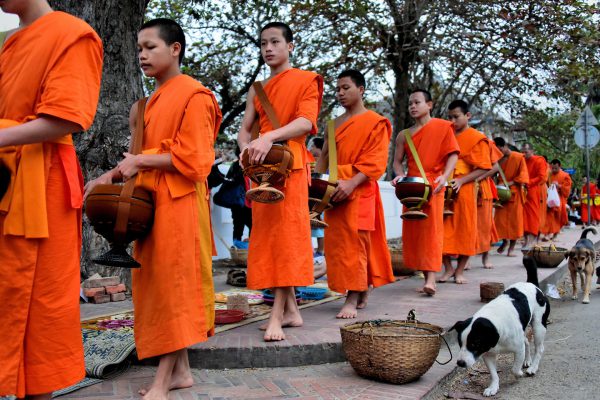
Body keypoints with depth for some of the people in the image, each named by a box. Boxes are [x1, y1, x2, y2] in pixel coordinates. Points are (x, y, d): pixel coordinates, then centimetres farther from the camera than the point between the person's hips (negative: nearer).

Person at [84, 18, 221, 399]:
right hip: (152, 200, 9)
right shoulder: (155, 100, 18)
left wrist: (140, 161, -13)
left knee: (173, 283, -6)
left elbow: (192, 159, -16)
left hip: (179, 203, -9)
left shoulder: (193, 96, -8)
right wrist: (115, 174, 7)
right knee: (158, 283, 9)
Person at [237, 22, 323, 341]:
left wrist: (269, 137, -26)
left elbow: (306, 121, -11)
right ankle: (291, 310, 10)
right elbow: (244, 130, 13)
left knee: (286, 233, -12)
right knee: (266, 236, 3)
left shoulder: (306, 80, 4)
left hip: (289, 164, -6)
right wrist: (247, 147, -12)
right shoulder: (256, 91, 22)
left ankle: (277, 315, -15)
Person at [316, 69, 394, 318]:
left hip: (359, 190, -6)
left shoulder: (375, 122, 0)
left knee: (355, 241, -9)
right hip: (335, 191, 7)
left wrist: (351, 184, -22)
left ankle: (353, 299, -7)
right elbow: (325, 156, 21)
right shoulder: (334, 124, 19)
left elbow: (375, 160, -10)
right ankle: (361, 294, 15)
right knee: (336, 241, 5)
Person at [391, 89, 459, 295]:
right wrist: (400, 176, -8)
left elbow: (453, 154, -3)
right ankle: (427, 275, 13)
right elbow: (397, 160, 13)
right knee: (413, 231, 4)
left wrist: (444, 177, -17)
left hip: (433, 186, -4)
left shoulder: (442, 127, 2)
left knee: (432, 229, -11)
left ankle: (431, 279, -16)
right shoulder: (404, 135, 12)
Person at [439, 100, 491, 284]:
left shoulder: (477, 138, -1)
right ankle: (448, 268, 13)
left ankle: (460, 271, 12)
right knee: (443, 229, 1)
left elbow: (483, 168, -6)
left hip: (464, 189, -4)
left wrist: (461, 180, -18)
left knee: (465, 230, 1)